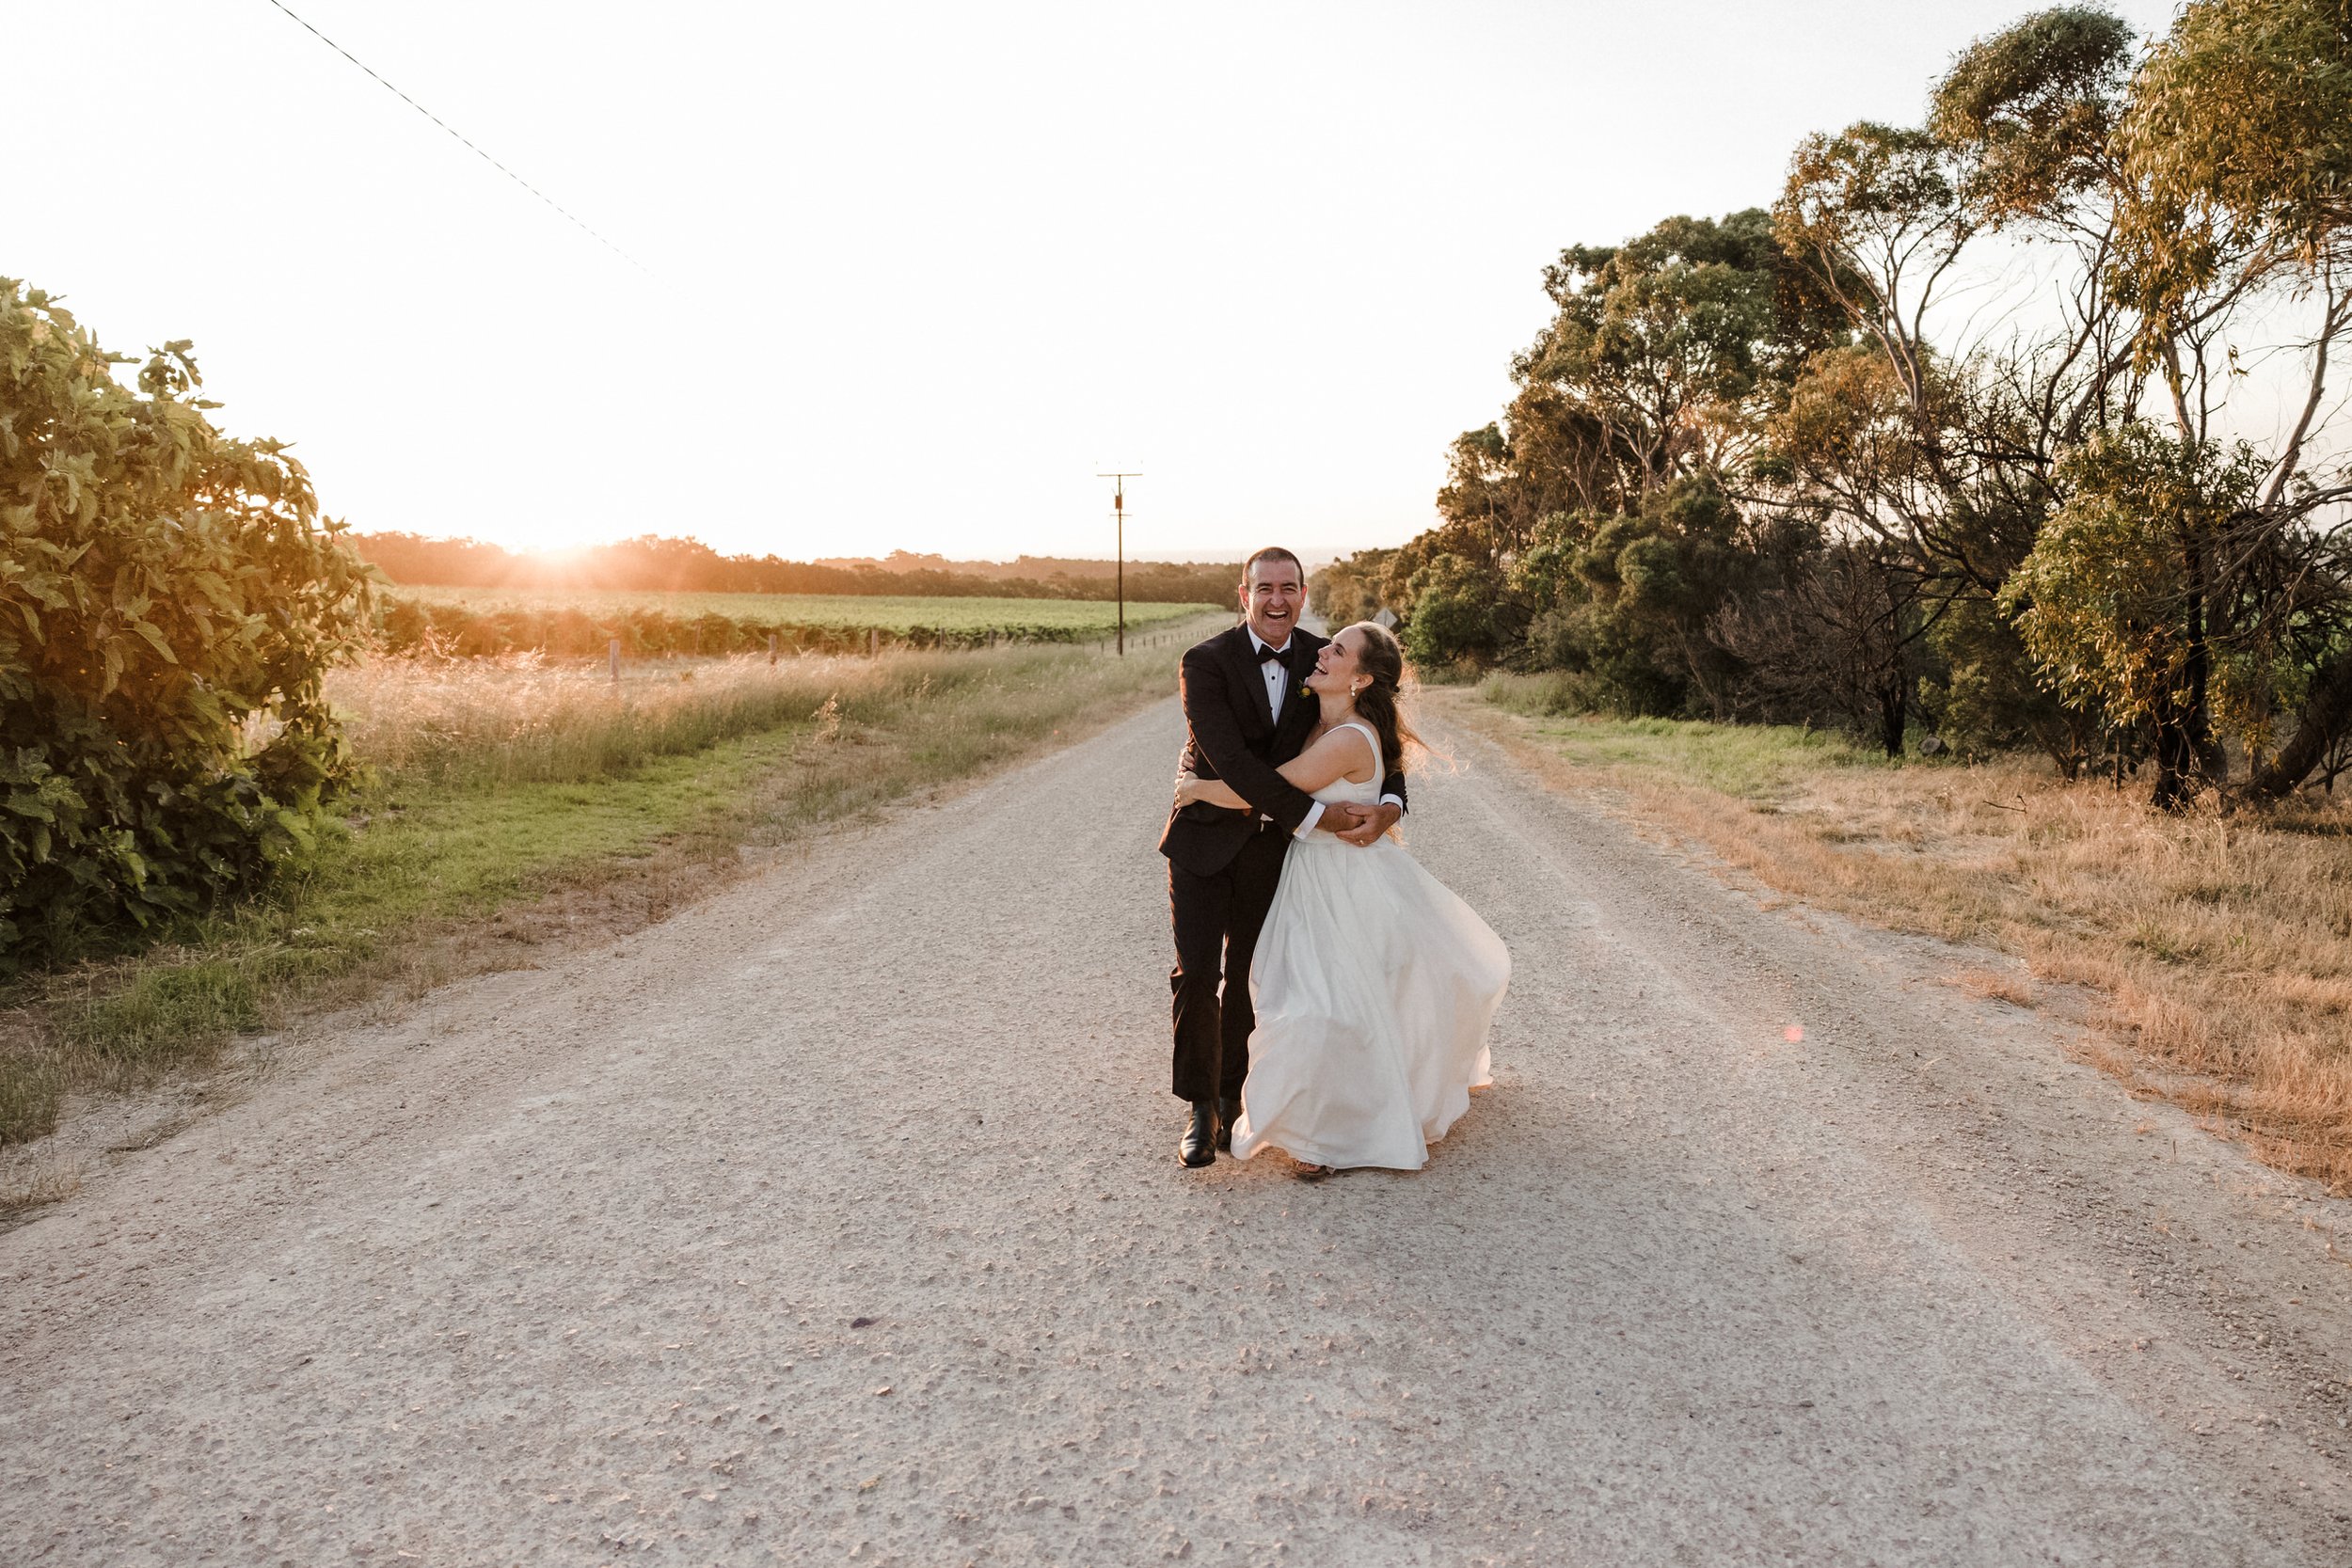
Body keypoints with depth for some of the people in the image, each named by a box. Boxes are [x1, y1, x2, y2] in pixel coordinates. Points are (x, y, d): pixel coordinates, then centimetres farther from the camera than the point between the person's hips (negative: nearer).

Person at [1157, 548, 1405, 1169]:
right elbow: (1230, 760, -26)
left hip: (1271, 844, 3)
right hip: (1205, 836, -3)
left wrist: (1389, 803, -19)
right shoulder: (1205, 662, -17)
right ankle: (1199, 1108, 9)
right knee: (1196, 974, -6)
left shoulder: (1322, 659, -4)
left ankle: (1230, 1094, 28)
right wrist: (1316, 816, -30)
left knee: (1246, 979, 10)